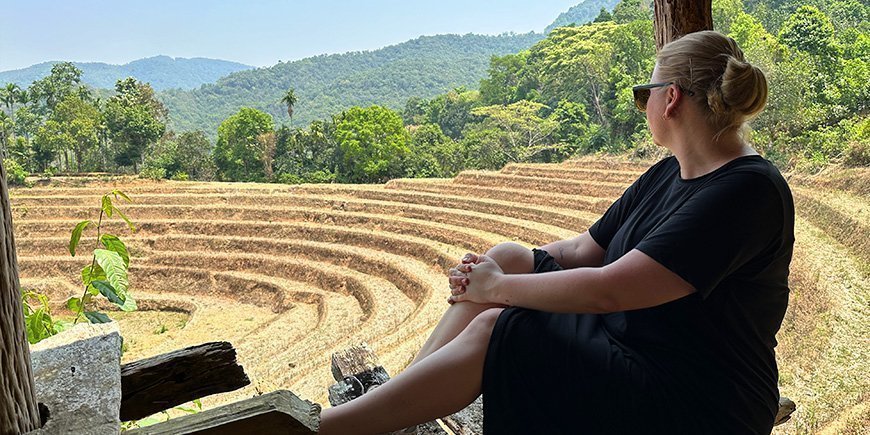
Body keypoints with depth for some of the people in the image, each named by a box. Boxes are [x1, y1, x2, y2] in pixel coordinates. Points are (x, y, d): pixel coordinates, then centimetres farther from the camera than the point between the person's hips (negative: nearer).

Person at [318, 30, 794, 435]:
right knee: (506, 257, -8)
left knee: (493, 331, -21)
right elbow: (585, 249, 8)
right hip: (623, 351, 8)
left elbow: (608, 289, -28)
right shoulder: (665, 175, 9)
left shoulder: (748, 190, -21)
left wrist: (497, 287, -16)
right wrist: (491, 271, -7)